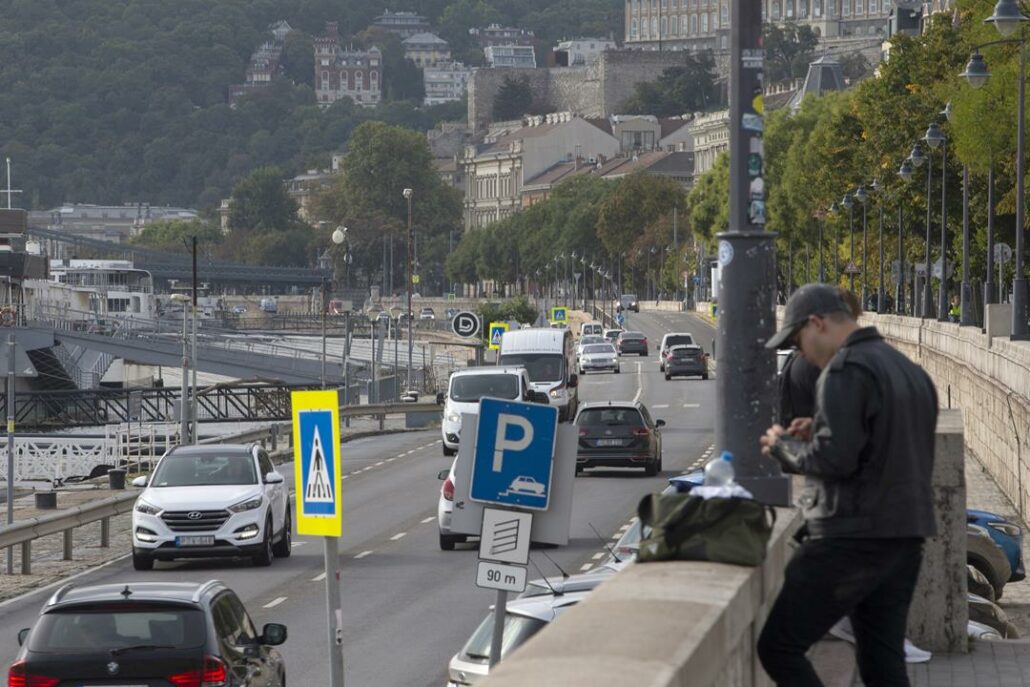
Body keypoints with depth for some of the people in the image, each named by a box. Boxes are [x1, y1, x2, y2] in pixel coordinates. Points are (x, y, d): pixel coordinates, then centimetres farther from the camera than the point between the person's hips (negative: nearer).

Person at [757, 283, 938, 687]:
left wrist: (783, 446, -2)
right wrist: (818, 434, 16)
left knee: (778, 648, -4)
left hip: (853, 538, -9)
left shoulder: (846, 369, -12)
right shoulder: (909, 370, 17)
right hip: (906, 537, 9)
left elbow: (834, 459, -20)